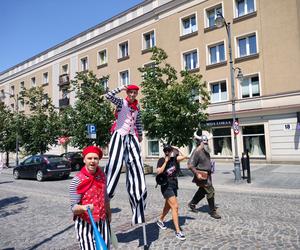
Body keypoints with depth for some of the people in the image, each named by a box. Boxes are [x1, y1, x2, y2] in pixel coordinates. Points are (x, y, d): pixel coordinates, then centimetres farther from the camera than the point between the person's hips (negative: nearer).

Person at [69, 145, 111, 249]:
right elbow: (74, 207, -16)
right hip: (85, 223, -5)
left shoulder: (102, 176, -2)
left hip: (102, 221, 5)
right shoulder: (77, 180, -18)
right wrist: (83, 208, -36)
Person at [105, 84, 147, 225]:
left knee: (136, 169, 4)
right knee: (114, 166, -17)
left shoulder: (137, 106, 14)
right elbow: (108, 96, -19)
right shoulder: (121, 102, -1)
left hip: (132, 138, 6)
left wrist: (140, 134, 32)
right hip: (119, 136, -5)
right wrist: (121, 88, -14)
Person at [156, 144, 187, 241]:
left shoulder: (174, 158, 1)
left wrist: (177, 149, -6)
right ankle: (178, 231, -8)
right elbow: (159, 172, -22)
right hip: (166, 186, -6)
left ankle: (160, 220, 44)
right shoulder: (161, 160, -9)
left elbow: (184, 157, -12)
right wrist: (166, 161, -21)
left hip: (174, 185, 6)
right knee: (175, 206, -13)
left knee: (168, 206, 20)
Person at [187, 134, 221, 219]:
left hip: (207, 174, 9)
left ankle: (192, 203, 39)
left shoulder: (205, 151, 7)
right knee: (210, 191, -5)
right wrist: (197, 174, -26)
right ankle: (212, 211, 9)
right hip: (202, 175, -9)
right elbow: (190, 165, -24)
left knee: (202, 190, 21)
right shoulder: (197, 152, -20)